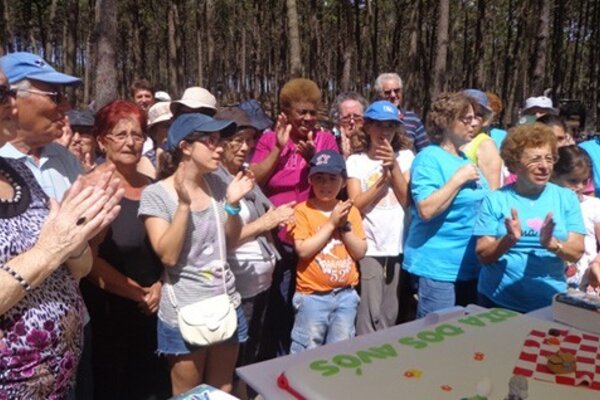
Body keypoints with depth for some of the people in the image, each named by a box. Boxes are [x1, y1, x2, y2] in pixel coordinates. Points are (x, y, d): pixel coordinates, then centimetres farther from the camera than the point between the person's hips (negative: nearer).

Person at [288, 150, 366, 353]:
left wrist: (345, 225, -12)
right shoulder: (303, 210, -8)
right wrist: (331, 223, -16)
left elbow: (360, 252, 1)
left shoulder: (350, 211, 4)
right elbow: (303, 250, -18)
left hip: (345, 294, 4)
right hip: (313, 296, -4)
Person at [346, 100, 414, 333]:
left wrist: (394, 166, -11)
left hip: (399, 245, 3)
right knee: (370, 313, -3)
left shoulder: (405, 156, 7)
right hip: (369, 247, -2)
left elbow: (407, 201, -2)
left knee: (390, 314, 13)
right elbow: (356, 204, -8)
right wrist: (383, 177, -14)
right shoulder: (356, 161, 1)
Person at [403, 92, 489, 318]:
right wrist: (458, 179, -21)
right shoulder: (429, 158, -13)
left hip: (470, 266, 9)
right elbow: (426, 209, -26)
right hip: (437, 268, -9)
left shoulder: (465, 158, 12)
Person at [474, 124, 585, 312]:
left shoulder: (567, 198, 2)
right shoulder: (495, 199, -5)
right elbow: (483, 256, -6)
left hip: (550, 302, 2)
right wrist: (509, 240, -23)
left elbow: (576, 253, -3)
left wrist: (552, 244, -22)